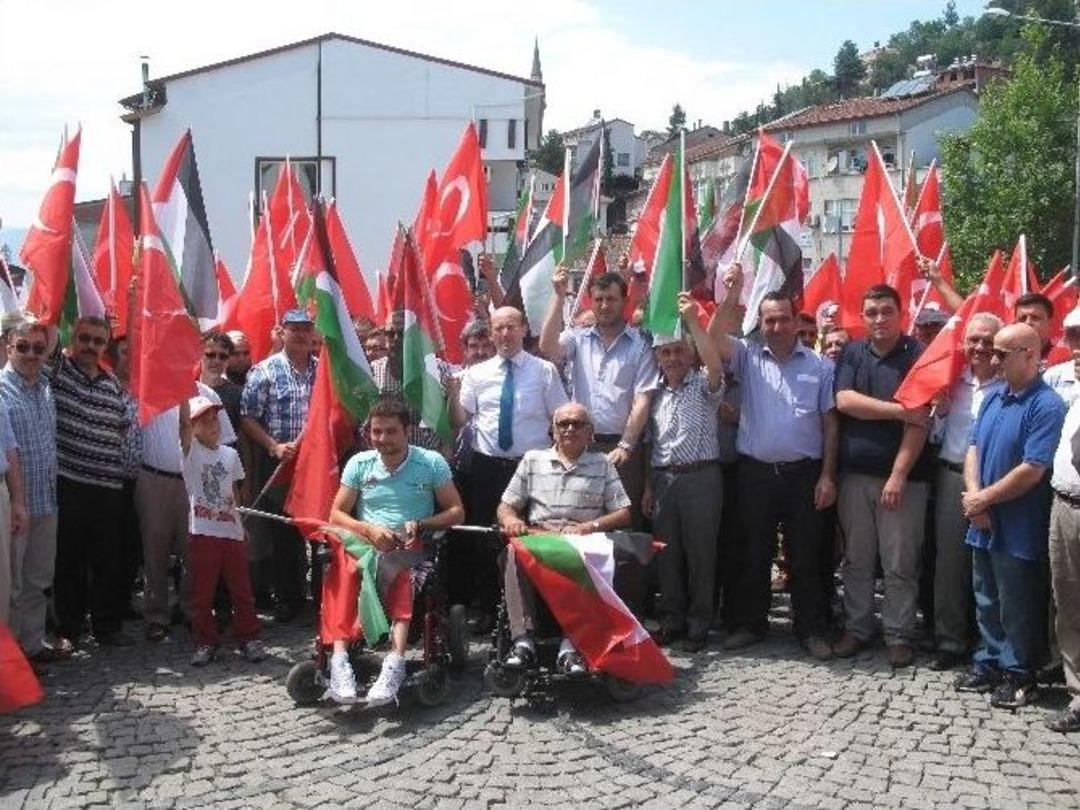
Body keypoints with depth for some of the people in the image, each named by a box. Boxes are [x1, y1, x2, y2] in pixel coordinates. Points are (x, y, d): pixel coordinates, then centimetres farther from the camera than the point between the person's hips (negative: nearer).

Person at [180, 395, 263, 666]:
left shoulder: (230, 454, 9)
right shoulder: (190, 450, -1)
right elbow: (183, 422, -20)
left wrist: (242, 524, 12)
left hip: (232, 531, 3)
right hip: (202, 532, -3)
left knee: (241, 588, 8)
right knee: (202, 591, 4)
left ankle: (248, 637, 19)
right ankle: (206, 642, 15)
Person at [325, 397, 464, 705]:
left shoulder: (431, 463, 7)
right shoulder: (359, 463, 13)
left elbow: (456, 512, 8)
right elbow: (336, 514, 11)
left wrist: (421, 525, -10)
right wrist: (369, 530, -8)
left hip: (412, 547, -1)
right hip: (364, 542, 2)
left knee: (401, 572, -39)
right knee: (345, 566, -36)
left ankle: (395, 661, -52)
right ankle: (339, 657, -47)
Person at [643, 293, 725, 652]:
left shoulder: (703, 385, 0)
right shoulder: (656, 394, 15)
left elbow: (715, 366, -24)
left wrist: (692, 320, -26)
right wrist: (649, 486, 14)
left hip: (700, 477, -5)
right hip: (663, 478, 5)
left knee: (700, 553, 1)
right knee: (667, 553, 9)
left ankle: (698, 625, 10)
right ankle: (672, 620, 20)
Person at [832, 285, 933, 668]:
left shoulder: (917, 356, -3)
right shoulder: (852, 353, 8)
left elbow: (919, 422, -9)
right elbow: (844, 401, -6)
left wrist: (899, 474, -14)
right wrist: (899, 410, -14)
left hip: (903, 475, -3)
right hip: (854, 473, 3)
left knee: (900, 564, 3)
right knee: (856, 559, 11)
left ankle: (900, 635, 14)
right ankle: (856, 627, 23)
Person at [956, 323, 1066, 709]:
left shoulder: (1047, 406, -16)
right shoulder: (994, 397, 7)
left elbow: (1032, 470, -21)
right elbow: (974, 448, 8)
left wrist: (985, 499, -13)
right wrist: (974, 495, -8)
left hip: (1018, 529, -7)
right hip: (984, 522, 7)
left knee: (1016, 607, 6)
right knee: (986, 601, 18)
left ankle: (1019, 674, 21)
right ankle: (989, 663, 32)